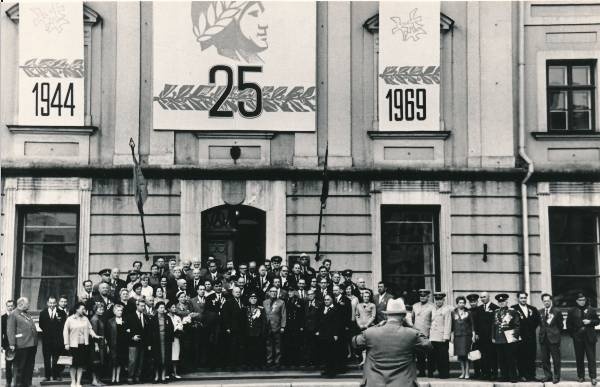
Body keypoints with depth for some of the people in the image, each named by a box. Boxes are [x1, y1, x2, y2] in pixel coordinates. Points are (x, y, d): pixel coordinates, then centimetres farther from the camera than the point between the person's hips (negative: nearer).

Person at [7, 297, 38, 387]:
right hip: (21, 346, -8)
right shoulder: (13, 315, -7)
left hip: (32, 345, 8)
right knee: (19, 367, 0)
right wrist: (12, 344, -19)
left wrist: (35, 342, 19)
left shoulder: (27, 314, 19)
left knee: (30, 366, 13)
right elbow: (10, 331, -12)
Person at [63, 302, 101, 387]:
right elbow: (65, 331, -2)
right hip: (73, 344, -3)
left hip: (84, 345, 3)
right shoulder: (70, 319, -2)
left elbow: (89, 329, 8)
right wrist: (66, 344, -7)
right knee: (73, 364, 2)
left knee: (81, 364, 4)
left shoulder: (85, 319, 8)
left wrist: (95, 335, -9)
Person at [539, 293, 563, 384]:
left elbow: (560, 325, 3)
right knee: (544, 358, 7)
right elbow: (540, 324, 13)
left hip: (554, 338, -4)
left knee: (556, 359, 1)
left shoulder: (557, 312, -2)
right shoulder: (540, 312, 9)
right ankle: (548, 375, 18)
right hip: (543, 338, 4)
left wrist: (555, 332, 0)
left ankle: (556, 376, 10)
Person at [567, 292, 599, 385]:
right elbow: (568, 324, 9)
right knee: (579, 358, 5)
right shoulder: (572, 311, 5)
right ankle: (581, 376, 14)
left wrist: (590, 322, -10)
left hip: (590, 337, -1)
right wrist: (572, 334, 0)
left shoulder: (591, 309, 5)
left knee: (591, 358, -3)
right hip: (578, 338, 1)